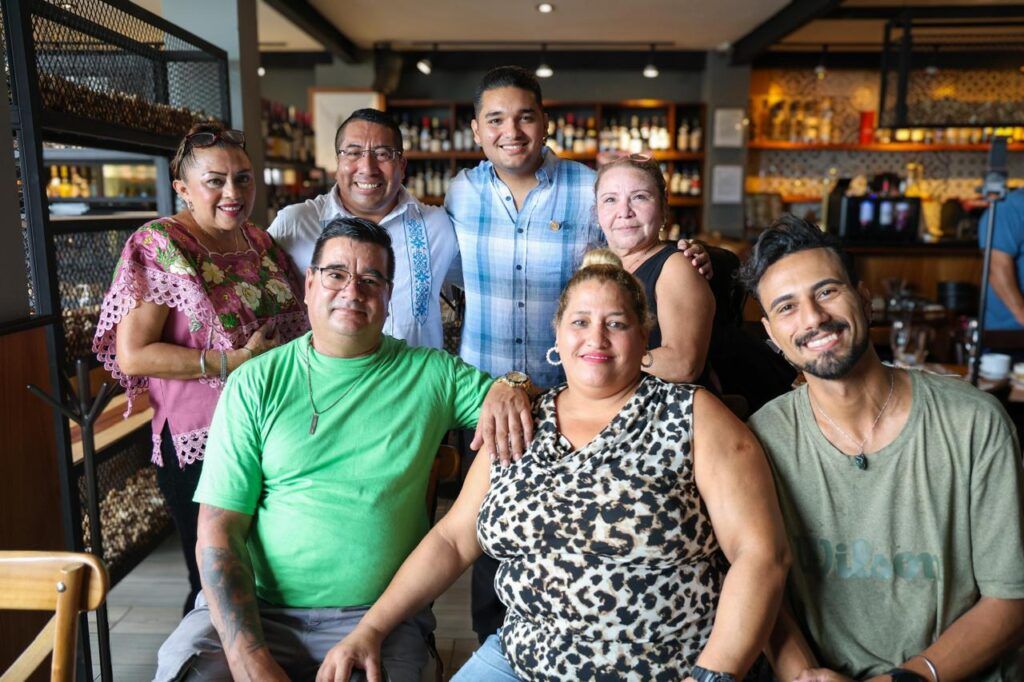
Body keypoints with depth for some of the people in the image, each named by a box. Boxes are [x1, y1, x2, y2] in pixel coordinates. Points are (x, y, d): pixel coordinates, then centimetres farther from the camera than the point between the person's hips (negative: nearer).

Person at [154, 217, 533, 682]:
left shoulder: (431, 374, 3)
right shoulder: (256, 383, 2)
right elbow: (218, 531, -1)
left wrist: (510, 390, -17)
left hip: (378, 614, 0)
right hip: (255, 608, 1)